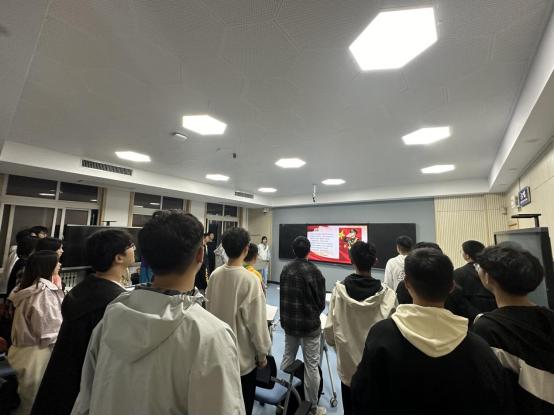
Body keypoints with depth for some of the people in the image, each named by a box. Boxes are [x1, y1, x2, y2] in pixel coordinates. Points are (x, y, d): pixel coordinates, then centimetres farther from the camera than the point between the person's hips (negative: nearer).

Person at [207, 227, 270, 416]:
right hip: (243, 354, -5)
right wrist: (262, 353, -5)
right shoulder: (249, 280, -28)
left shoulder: (215, 275, -10)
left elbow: (210, 309, 2)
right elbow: (256, 321, -21)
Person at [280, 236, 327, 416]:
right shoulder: (314, 272, -18)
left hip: (288, 321, 5)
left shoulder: (286, 269, -4)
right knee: (311, 366, 10)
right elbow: (321, 301, -7)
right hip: (310, 323, -5)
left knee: (287, 358, 21)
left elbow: (282, 295, 7)